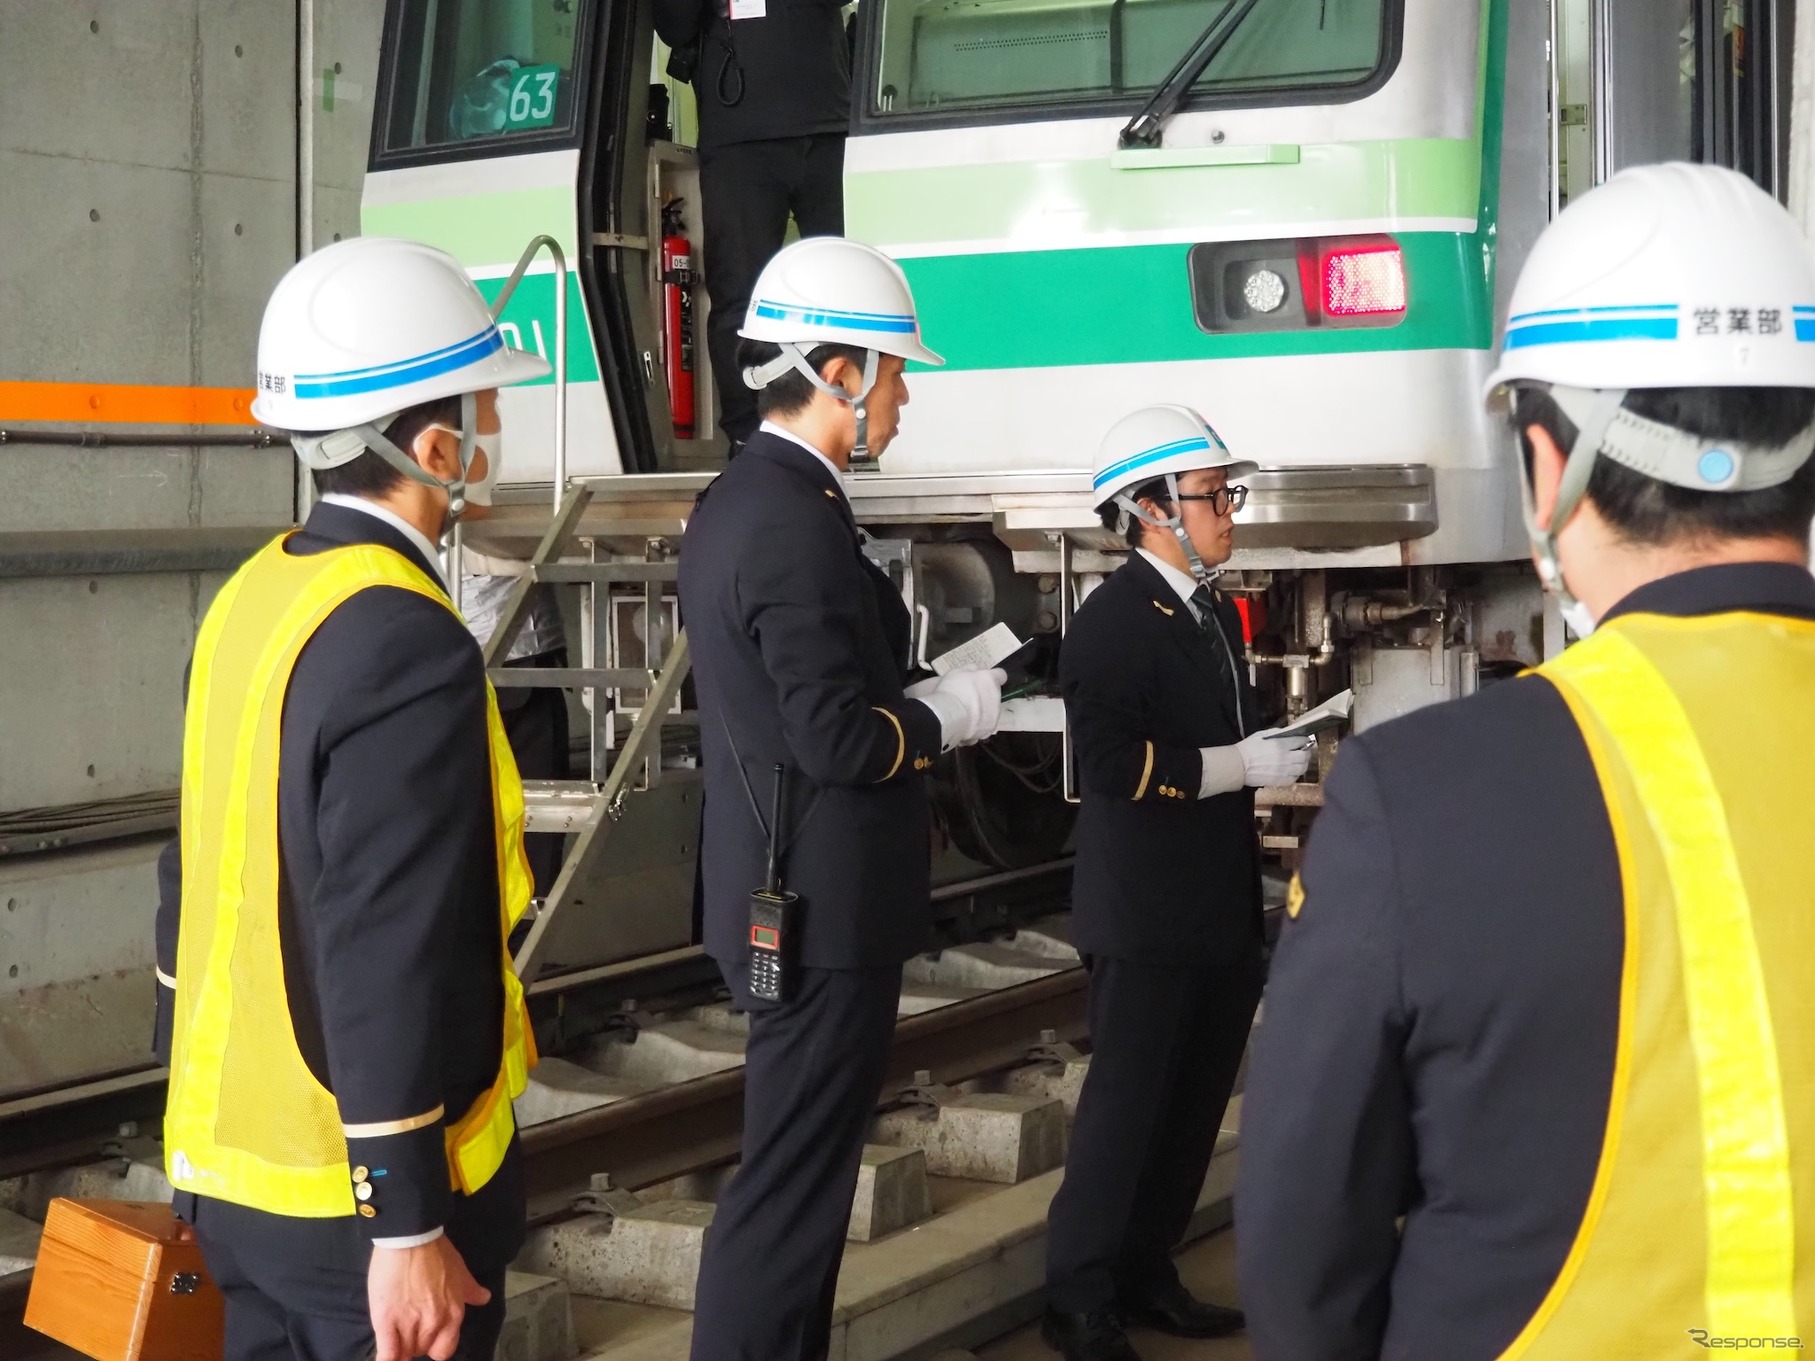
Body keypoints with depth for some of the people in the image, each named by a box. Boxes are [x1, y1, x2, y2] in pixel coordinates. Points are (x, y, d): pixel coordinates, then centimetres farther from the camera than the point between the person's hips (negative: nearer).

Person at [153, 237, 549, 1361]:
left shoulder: (253, 595, 4)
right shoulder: (407, 646, -22)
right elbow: (388, 956, -24)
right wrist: (408, 1229, -20)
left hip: (226, 1160, 8)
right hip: (371, 1188, -8)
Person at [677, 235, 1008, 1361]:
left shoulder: (740, 501, 11)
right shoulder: (797, 522, -20)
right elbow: (836, 738, -24)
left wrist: (920, 697, 10)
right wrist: (950, 716, -8)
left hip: (780, 895, 10)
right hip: (825, 908, -10)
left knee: (799, 1173, 20)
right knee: (793, 1187, -2)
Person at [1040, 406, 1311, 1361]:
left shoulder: (1215, 614, 14)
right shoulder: (1113, 621, -14)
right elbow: (1111, 765, -23)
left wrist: (1277, 747, 7)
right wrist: (1240, 764, -22)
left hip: (1220, 910, 9)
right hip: (1145, 915, -9)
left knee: (1194, 1104, 15)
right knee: (1125, 1102, -1)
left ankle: (1145, 1276, 27)